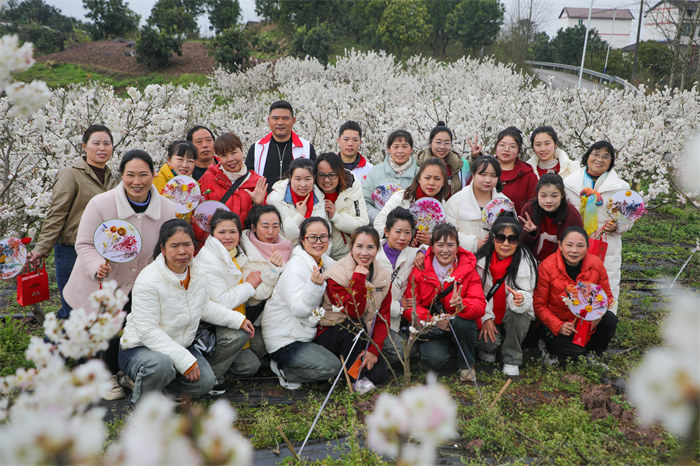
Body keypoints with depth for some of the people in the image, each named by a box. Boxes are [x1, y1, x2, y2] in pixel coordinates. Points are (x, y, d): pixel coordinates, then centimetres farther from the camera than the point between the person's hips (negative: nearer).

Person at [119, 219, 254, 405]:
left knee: (205, 382, -11)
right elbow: (148, 331, -27)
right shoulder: (148, 280, -25)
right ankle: (141, 402, -5)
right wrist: (185, 360, -29)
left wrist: (238, 319, 11)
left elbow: (204, 307, 18)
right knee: (161, 365, -38)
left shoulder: (198, 274, -2)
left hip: (181, 346, 7)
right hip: (141, 347, -7)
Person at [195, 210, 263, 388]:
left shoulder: (237, 255, 9)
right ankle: (209, 375, -13)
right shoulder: (208, 260, -18)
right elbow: (221, 302, -25)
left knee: (250, 366, 0)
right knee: (238, 334, -33)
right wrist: (249, 285, -13)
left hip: (229, 322, 8)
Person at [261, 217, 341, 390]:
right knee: (330, 366, -21)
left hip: (306, 333, 9)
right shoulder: (295, 268, -20)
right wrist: (314, 285, -43)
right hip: (283, 340, -9)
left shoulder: (326, 261, 4)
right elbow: (299, 310, -29)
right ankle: (284, 372, 2)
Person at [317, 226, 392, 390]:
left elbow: (383, 317, -3)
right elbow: (353, 312, -23)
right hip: (332, 332, -4)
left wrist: (374, 349, -15)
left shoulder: (384, 277, -1)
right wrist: (358, 279, -31)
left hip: (364, 336, 4)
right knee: (355, 325, -36)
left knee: (380, 375, -18)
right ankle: (356, 376, -16)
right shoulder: (337, 274, -16)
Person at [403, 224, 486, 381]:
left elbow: (479, 305, -15)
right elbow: (409, 306, -10)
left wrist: (462, 305, -39)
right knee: (435, 359, -29)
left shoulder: (468, 269, -6)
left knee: (463, 322, -34)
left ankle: (466, 365, -6)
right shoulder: (420, 270, -8)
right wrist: (432, 320, -26)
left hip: (458, 326, 1)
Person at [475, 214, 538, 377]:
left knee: (518, 313, -35)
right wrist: (486, 317, -13)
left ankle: (511, 360, -14)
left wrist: (520, 299, -43)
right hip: (488, 314, 0)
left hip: (513, 316, 0)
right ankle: (489, 348, 13)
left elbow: (525, 293, -18)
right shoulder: (482, 258, -10)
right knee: (488, 342, -28)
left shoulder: (526, 261, -15)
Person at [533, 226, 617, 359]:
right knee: (574, 351, -26)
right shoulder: (547, 267, -19)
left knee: (610, 320, -23)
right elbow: (539, 305, -12)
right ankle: (549, 340, 8)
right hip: (557, 324, -4)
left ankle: (595, 352, 4)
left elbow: (606, 296, 2)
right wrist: (558, 326, -24)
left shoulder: (596, 264, -10)